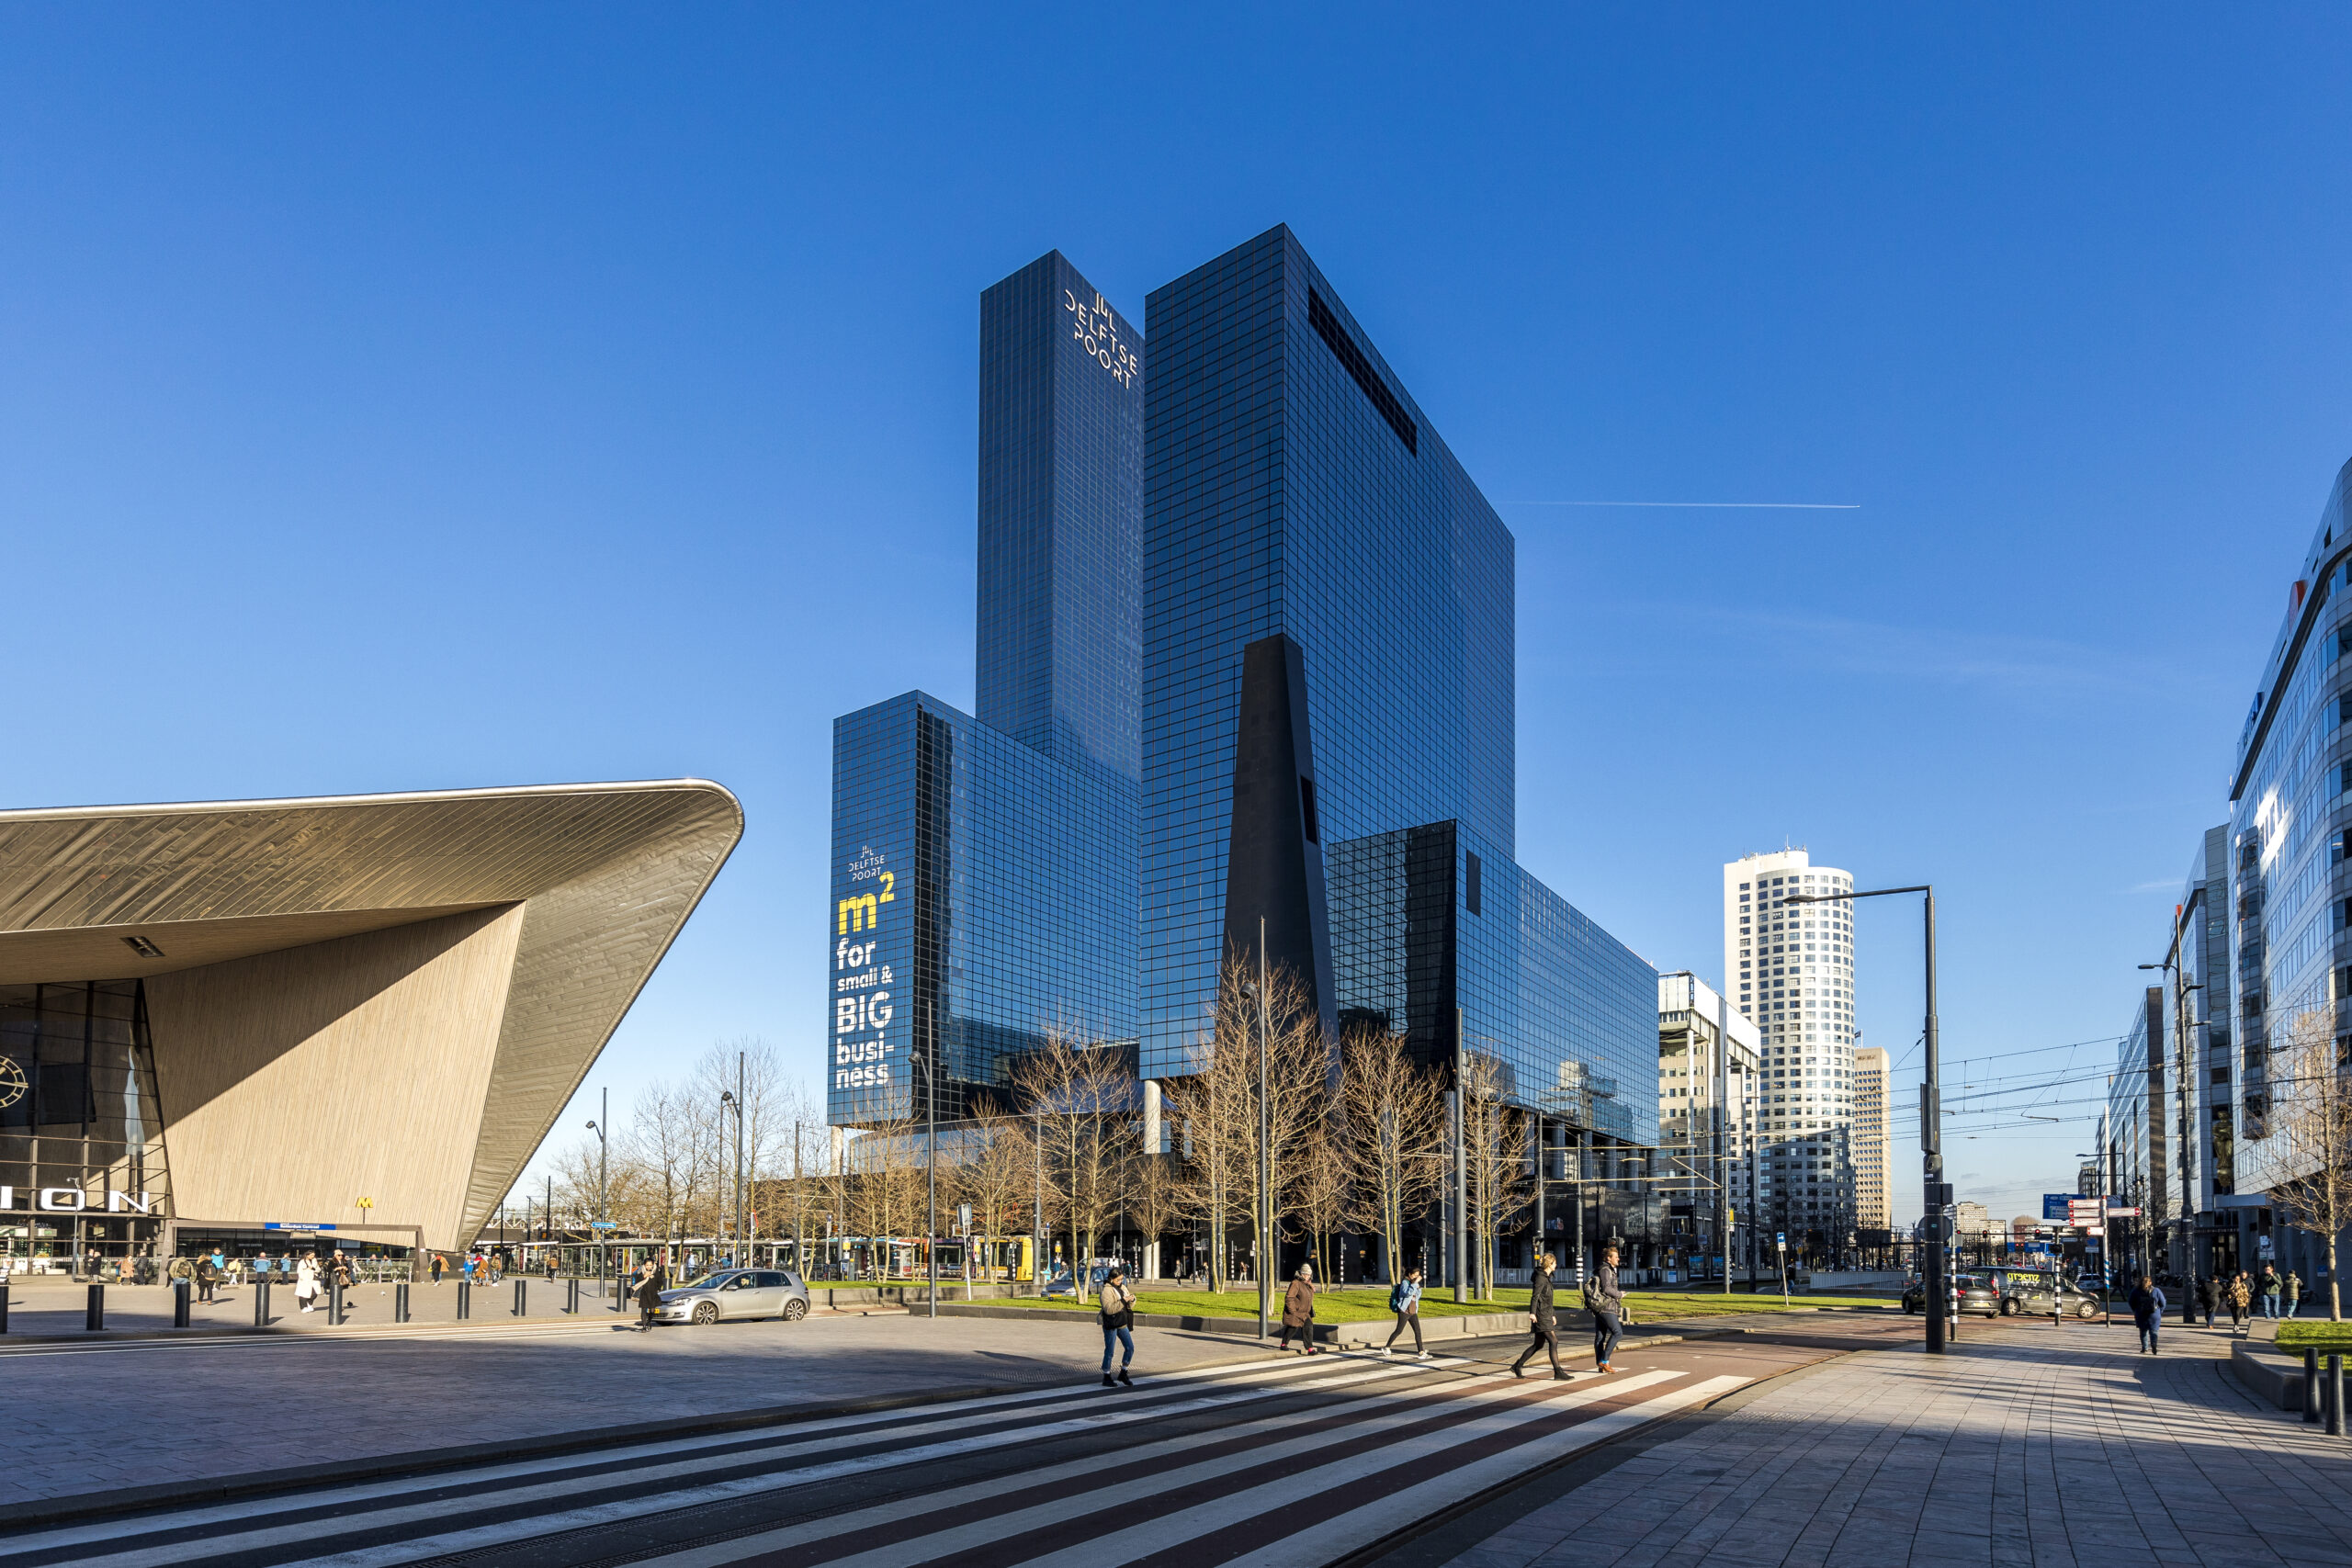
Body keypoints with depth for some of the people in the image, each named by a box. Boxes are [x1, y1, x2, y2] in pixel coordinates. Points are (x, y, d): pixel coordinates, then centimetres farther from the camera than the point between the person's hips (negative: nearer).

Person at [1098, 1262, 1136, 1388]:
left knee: (1130, 1348, 4)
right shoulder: (1106, 1290, -13)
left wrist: (1132, 1299, -8)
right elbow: (1108, 1309, -24)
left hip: (1122, 1324, 7)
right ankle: (1106, 1378, 10)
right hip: (1111, 1325, -7)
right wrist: (1123, 1301, -28)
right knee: (1109, 1351, 0)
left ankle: (1123, 1374, 18)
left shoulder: (1122, 1287, 10)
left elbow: (1130, 1306, 15)